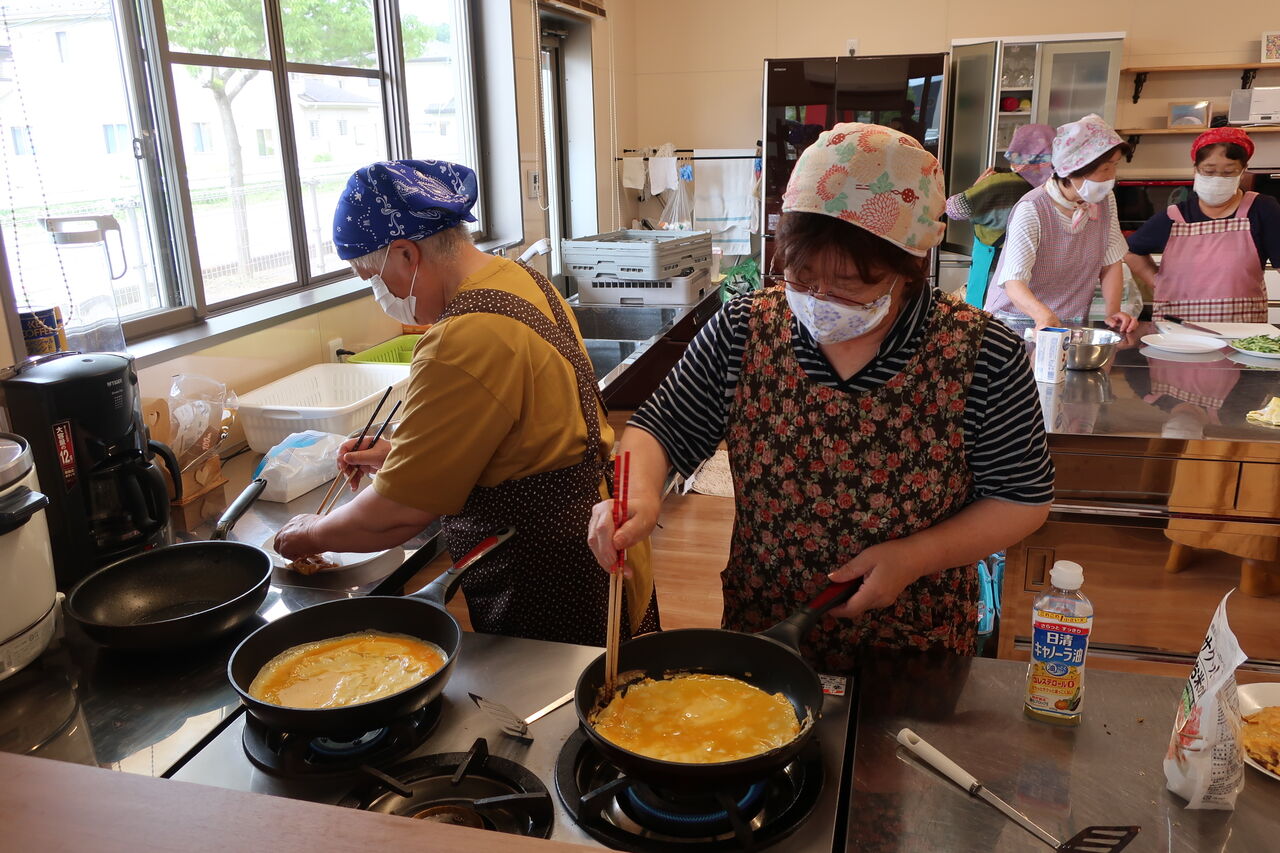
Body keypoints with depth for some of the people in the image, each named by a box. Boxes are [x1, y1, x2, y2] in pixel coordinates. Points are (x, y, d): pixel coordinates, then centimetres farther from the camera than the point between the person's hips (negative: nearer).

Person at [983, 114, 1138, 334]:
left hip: (1072, 324, 5)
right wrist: (1043, 314, -44)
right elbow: (1014, 282, -26)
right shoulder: (1031, 211, -17)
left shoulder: (1105, 202, 5)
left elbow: (1111, 264, 10)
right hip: (1017, 321, -4)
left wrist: (1113, 312, -6)